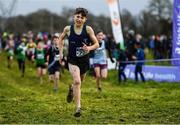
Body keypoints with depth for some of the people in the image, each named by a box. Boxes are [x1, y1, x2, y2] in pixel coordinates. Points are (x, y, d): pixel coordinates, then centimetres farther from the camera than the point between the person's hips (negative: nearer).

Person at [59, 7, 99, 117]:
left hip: (84, 60, 2)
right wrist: (61, 52, 5)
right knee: (77, 81, -22)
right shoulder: (68, 29, -7)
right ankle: (78, 107, -20)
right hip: (72, 60, -2)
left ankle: (71, 89, 59)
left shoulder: (88, 29, -10)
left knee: (79, 81, 22)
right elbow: (61, 39, 13)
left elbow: (97, 44, -6)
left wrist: (89, 48, -26)